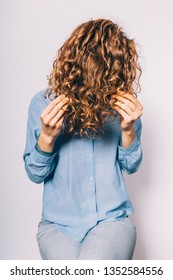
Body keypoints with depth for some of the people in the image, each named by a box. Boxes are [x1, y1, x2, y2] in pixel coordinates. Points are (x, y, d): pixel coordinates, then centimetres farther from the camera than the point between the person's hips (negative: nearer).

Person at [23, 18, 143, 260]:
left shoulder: (124, 103, -4)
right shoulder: (43, 103, -7)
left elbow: (131, 166, 4)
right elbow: (35, 174, -1)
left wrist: (128, 129, -15)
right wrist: (47, 136, -21)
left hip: (112, 219, 0)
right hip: (58, 222, 1)